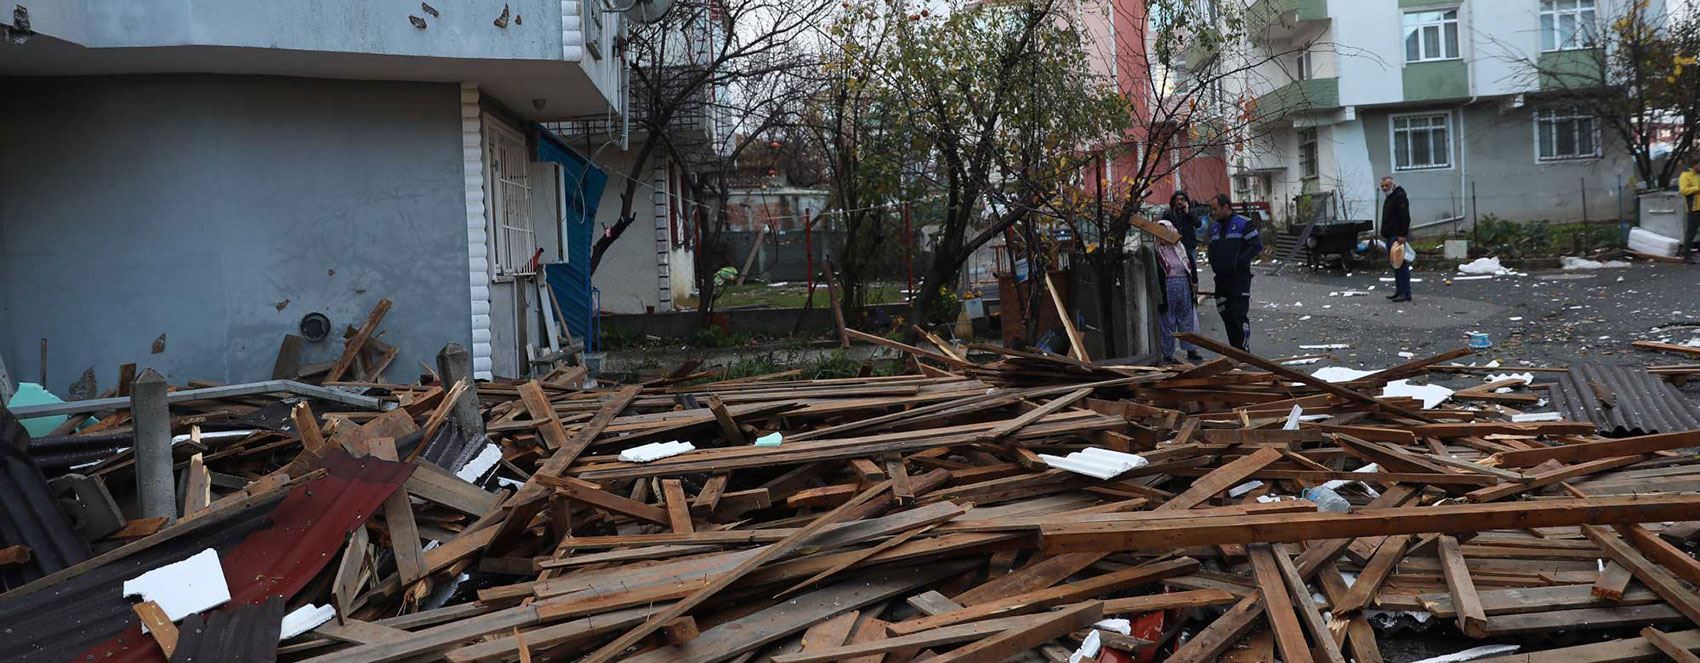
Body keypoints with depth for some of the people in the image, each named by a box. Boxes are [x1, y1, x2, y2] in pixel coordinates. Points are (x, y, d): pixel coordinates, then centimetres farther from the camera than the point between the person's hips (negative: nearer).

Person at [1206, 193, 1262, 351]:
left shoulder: (1244, 224, -6)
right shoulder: (1214, 227, 16)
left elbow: (1257, 245, -12)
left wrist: (1240, 262, -16)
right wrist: (1214, 264, 10)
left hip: (1240, 277, -7)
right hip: (1221, 278, 7)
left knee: (1240, 315, -9)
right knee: (1226, 316, 8)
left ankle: (1244, 349, -5)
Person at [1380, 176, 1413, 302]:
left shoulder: (1400, 197, -12)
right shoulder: (1389, 198, 21)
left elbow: (1405, 218, -20)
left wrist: (1402, 235, -25)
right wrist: (1384, 233, 23)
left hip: (1398, 236, -11)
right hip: (1390, 237, 11)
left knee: (1401, 264, -12)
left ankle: (1405, 293, -13)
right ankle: (1399, 291, 17)